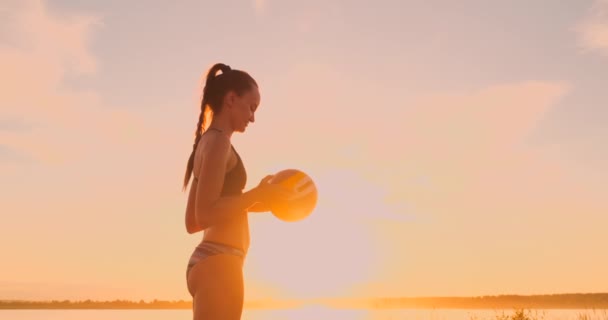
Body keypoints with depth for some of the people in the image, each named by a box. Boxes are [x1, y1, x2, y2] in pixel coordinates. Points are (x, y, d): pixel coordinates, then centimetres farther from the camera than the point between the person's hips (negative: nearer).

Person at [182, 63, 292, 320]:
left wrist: (252, 203, 17)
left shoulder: (208, 142, 20)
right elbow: (204, 215, -18)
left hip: (211, 265, 10)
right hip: (219, 265, -10)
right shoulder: (218, 141, -8)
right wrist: (256, 195, -11)